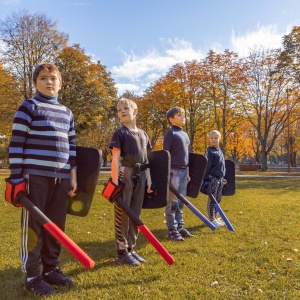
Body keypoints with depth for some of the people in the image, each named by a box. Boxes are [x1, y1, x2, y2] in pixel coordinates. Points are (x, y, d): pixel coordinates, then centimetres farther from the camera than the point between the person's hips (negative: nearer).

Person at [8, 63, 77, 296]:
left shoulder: (67, 113, 16)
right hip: (35, 176, -5)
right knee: (33, 227, 2)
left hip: (61, 178, 6)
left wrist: (73, 174, 13)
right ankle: (32, 276, 14)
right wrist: (16, 178, -10)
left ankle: (51, 269, 26)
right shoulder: (28, 107, -1)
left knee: (56, 226, 12)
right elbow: (16, 144, -5)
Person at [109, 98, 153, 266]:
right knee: (123, 215, -2)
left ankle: (131, 249, 22)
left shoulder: (143, 134, 14)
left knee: (135, 214, 11)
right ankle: (122, 253, 8)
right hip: (125, 176, -6)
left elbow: (146, 159, 15)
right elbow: (115, 158, -10)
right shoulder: (120, 133, -4)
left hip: (140, 177, 6)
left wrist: (149, 180, 10)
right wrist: (115, 181, -18)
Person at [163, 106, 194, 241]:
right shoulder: (170, 133, -7)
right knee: (172, 202, -3)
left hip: (183, 171, 8)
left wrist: (188, 172, 18)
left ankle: (180, 227, 20)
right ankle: (172, 230, 4)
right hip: (174, 171, -8)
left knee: (181, 201, 12)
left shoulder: (185, 134, 17)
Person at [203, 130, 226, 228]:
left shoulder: (220, 151, 14)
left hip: (220, 178, 8)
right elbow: (207, 166, -14)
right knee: (212, 199, -2)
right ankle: (212, 219, 4)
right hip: (212, 178, -8)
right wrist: (205, 179, -18)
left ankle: (215, 217, 22)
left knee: (218, 199, 12)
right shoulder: (210, 151, -10)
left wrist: (223, 178, 21)